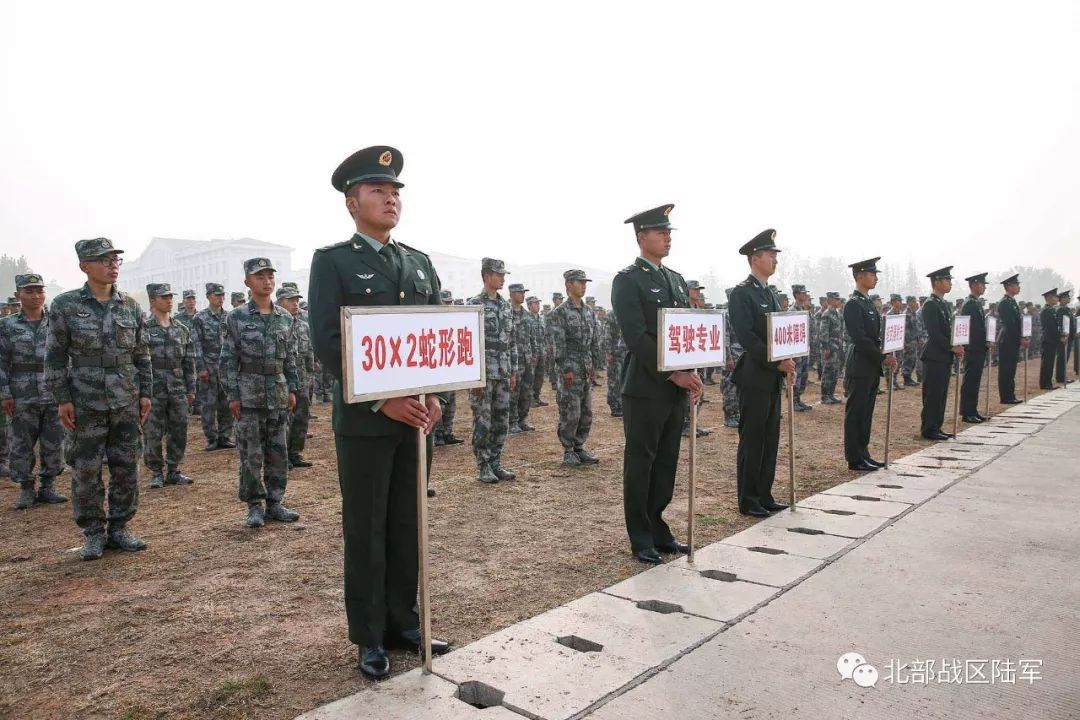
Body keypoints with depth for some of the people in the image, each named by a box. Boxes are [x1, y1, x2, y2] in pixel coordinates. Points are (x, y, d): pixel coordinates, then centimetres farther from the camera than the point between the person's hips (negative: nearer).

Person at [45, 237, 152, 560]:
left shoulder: (130, 305, 5)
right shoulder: (65, 305, -2)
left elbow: (142, 354, 9)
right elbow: (55, 356, -1)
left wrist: (145, 393, 5)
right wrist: (62, 398, -7)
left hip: (127, 403, 2)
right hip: (85, 404, -2)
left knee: (127, 468, 6)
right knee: (85, 471, 4)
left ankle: (120, 527, 19)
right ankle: (94, 533, 17)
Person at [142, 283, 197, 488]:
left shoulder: (182, 329, 9)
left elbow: (189, 361, 12)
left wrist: (191, 389, 10)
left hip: (178, 390, 4)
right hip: (154, 390, -4)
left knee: (179, 432, 7)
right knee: (153, 434, 2)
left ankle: (174, 471, 19)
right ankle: (156, 473, 14)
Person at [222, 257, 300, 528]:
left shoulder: (285, 317, 8)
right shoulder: (237, 317, -3)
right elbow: (229, 359, -4)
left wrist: (293, 389, 7)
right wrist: (233, 395, -8)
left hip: (279, 394, 4)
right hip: (249, 393, -3)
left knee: (278, 452, 7)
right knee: (251, 454, 2)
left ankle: (275, 503, 18)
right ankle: (254, 506, 13)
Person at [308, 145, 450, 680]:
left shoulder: (420, 263, 13)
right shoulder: (332, 260, -2)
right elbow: (327, 344, -11)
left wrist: (433, 396, -2)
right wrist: (381, 399, -17)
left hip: (417, 414, 5)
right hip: (364, 418, -5)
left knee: (407, 525, 12)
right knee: (365, 530, 5)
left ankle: (404, 622, 26)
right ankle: (369, 638, 19)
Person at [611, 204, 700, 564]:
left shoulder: (677, 279, 16)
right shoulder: (627, 280, -7)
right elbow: (636, 337, -16)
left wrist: (691, 374, -1)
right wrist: (673, 374, -18)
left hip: (676, 388, 7)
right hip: (645, 388, -7)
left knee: (666, 462, 12)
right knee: (640, 463, 3)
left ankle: (658, 529, 24)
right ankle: (641, 540, 14)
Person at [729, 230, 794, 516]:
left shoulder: (771, 294, 16)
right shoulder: (741, 293, -11)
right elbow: (747, 337, -19)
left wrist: (788, 363, 3)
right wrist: (777, 363, -19)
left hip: (773, 378, 8)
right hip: (754, 378, -8)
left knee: (770, 439, 11)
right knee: (752, 440, -1)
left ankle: (764, 495, 21)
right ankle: (748, 500, 9)